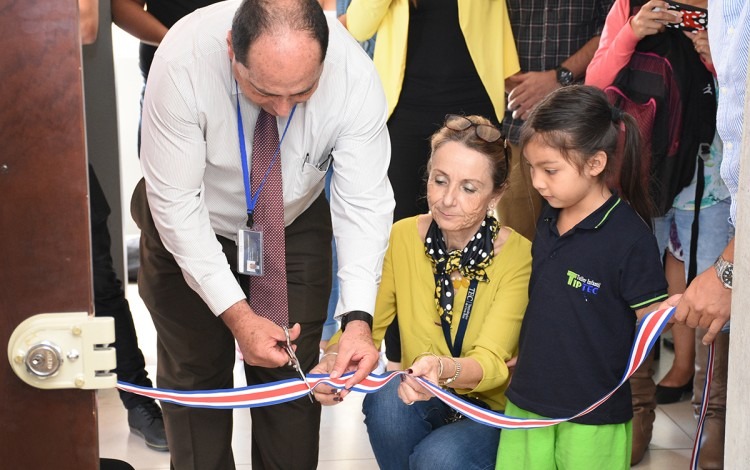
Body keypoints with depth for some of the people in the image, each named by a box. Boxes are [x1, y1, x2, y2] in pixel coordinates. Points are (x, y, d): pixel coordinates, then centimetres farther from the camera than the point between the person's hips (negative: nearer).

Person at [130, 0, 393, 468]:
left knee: (292, 373, 3)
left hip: (295, 225, 1)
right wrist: (237, 315, -33)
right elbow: (176, 205, -29)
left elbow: (364, 204, -25)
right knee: (194, 373, 9)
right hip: (191, 226, -1)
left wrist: (358, 319, -37)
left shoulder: (355, 77, -30)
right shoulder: (182, 61, -35)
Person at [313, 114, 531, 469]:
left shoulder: (519, 257, -16)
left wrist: (443, 370, -47)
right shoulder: (402, 237, -7)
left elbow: (492, 362, -24)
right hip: (422, 403, 3)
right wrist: (335, 358, -28)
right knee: (386, 400, -30)